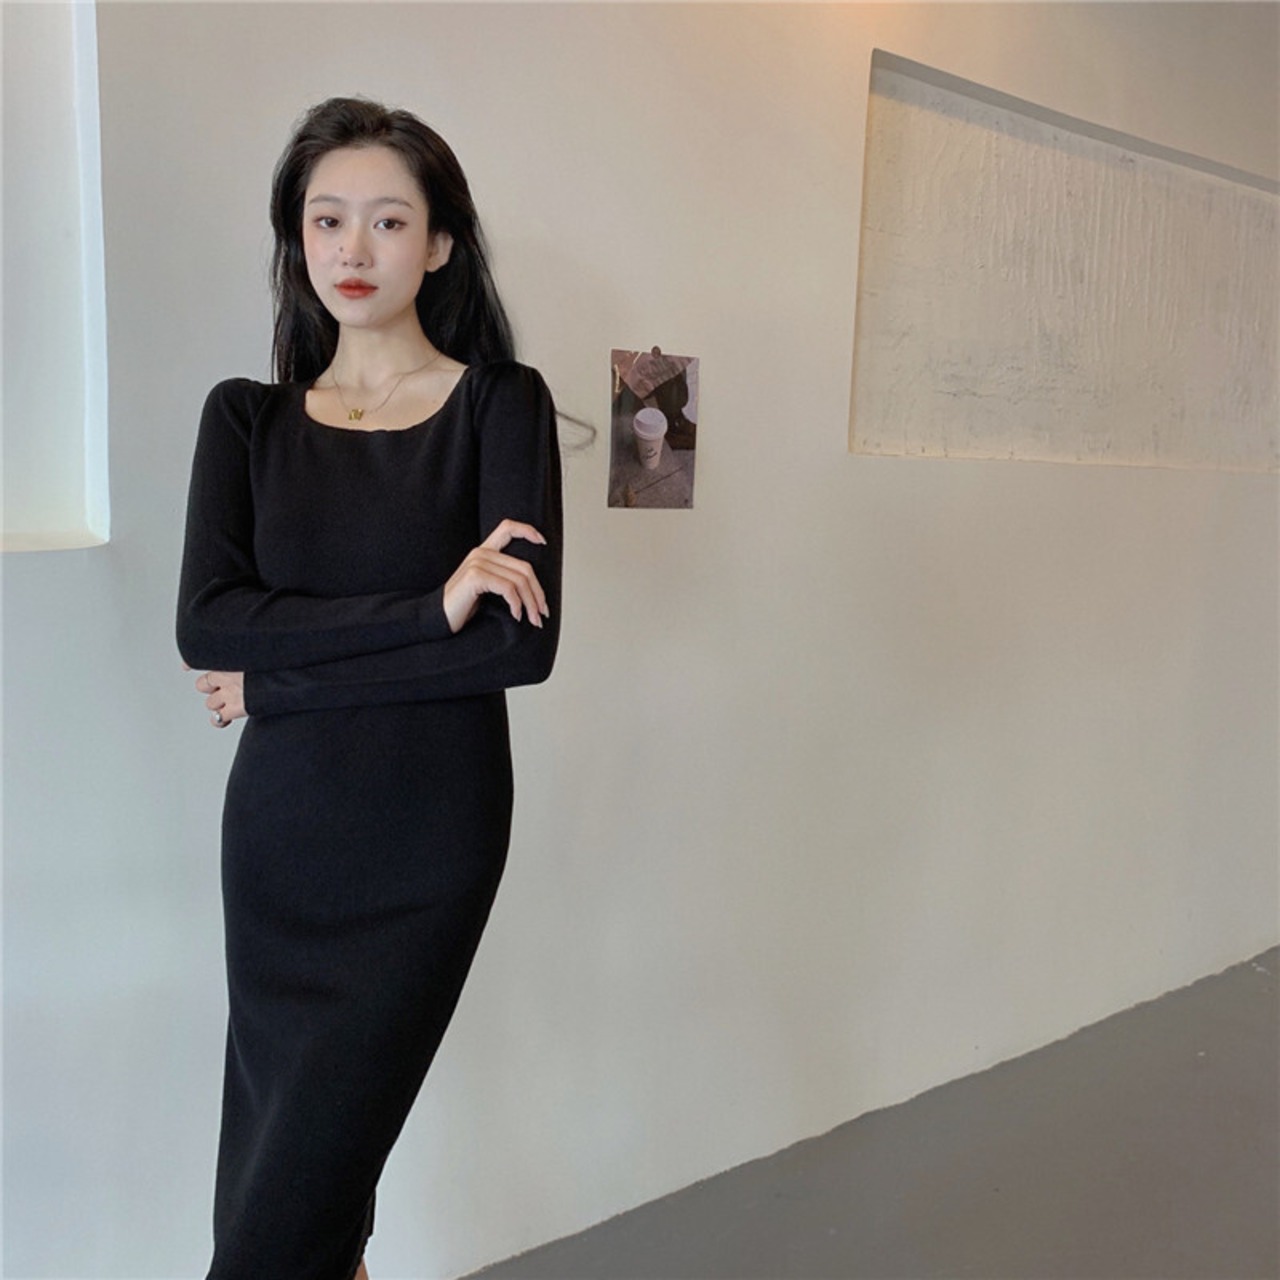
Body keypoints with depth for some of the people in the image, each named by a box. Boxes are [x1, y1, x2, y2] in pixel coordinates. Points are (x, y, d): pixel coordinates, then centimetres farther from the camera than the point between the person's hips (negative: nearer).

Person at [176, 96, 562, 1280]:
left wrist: (277, 684, -11)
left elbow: (523, 642, -15)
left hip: (427, 841, -3)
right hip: (277, 831, 4)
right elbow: (205, 622, -8)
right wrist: (427, 606, -18)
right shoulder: (245, 418, 6)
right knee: (267, 1172, 14)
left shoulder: (500, 404, -3)